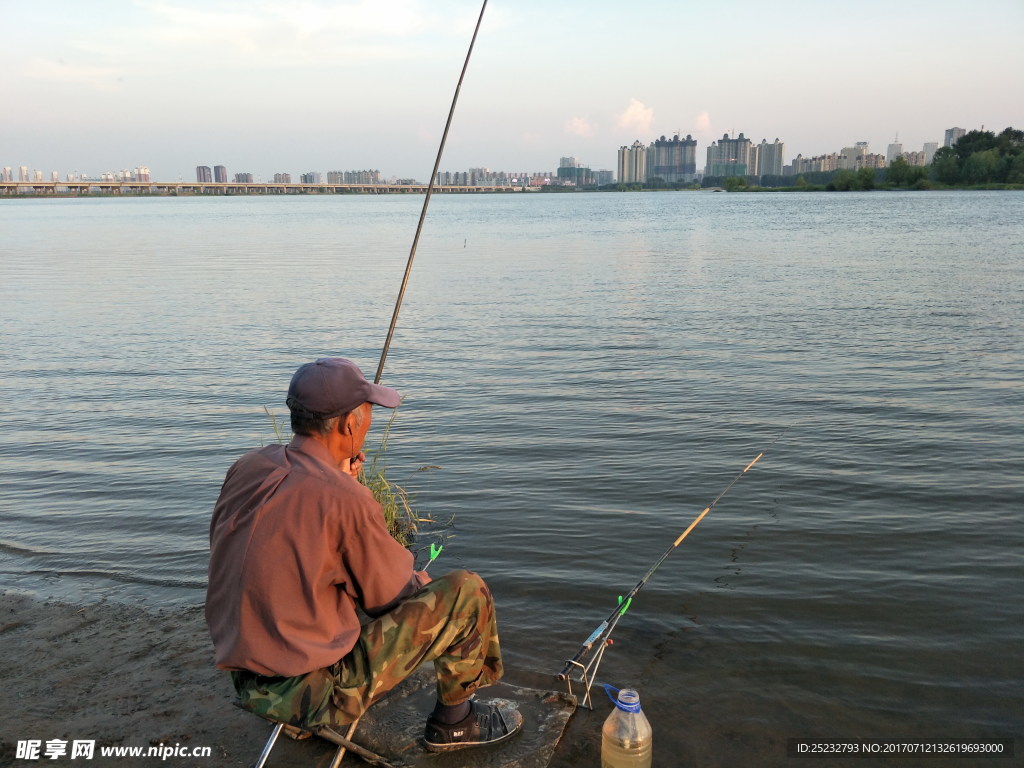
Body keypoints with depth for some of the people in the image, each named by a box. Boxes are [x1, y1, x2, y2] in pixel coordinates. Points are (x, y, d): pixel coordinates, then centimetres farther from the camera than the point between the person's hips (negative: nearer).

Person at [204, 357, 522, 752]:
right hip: (315, 692, -8)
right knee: (466, 591, -3)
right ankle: (453, 720, 20)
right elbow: (397, 596, -9)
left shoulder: (244, 468, -2)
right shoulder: (346, 500, -23)